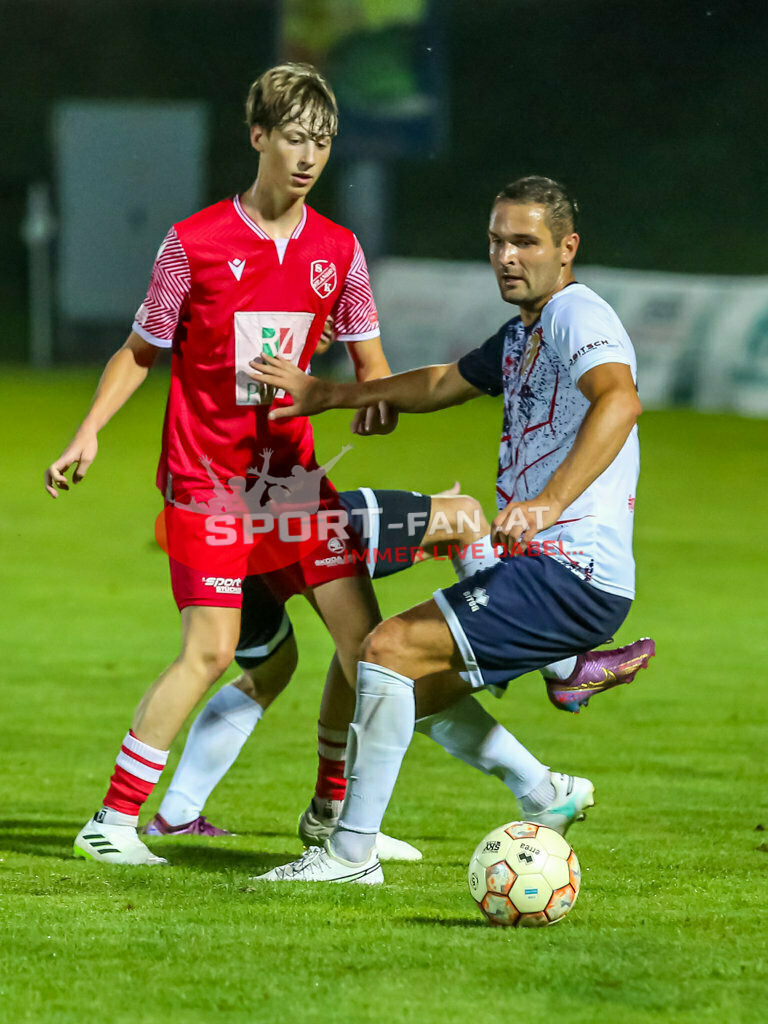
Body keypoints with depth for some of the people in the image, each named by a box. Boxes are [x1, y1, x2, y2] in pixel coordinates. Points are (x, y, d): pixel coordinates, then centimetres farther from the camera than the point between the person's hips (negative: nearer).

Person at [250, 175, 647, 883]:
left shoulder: (577, 314, -13)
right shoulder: (524, 334, 19)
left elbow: (619, 400, -33)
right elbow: (443, 385, 37)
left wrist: (547, 504, -43)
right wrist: (324, 395, 38)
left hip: (570, 576, -11)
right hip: (545, 570, 11)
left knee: (390, 650, -17)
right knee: (416, 688, 23)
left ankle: (352, 852, -14)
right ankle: (550, 793, 30)